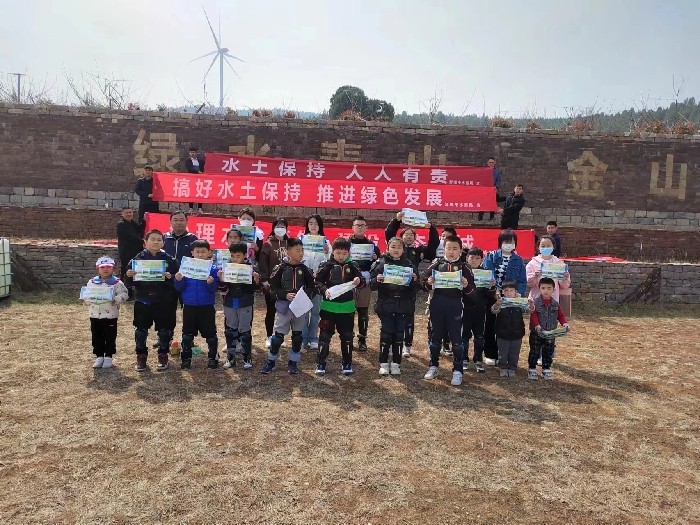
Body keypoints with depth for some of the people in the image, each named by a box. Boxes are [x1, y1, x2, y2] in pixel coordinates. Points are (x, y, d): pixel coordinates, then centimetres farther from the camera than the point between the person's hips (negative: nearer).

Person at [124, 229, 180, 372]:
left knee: (164, 330, 7)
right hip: (142, 302, 1)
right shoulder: (138, 259, 1)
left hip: (163, 302, -1)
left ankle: (163, 356, 23)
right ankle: (141, 356, 25)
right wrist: (129, 276, -17)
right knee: (141, 330, 9)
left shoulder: (169, 260, -2)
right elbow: (130, 281, 4)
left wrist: (170, 277, -23)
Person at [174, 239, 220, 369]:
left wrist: (210, 282, -30)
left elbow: (214, 289, -11)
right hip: (189, 306, 2)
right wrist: (178, 280, -18)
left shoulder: (213, 269, -6)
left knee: (210, 334, 7)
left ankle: (213, 357, 22)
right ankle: (186, 358, 25)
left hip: (207, 307, -2)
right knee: (187, 334, 12)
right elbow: (180, 288, 1)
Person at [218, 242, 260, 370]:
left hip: (245, 304, -2)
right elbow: (223, 290, -1)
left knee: (245, 330, 5)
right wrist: (221, 280, -19)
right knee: (230, 330, 11)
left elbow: (254, 288, -1)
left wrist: (256, 281, -21)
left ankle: (247, 357, 17)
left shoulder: (251, 267, -7)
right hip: (229, 303, 3)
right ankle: (230, 356, 23)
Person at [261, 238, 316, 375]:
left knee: (297, 335, 9)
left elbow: (311, 286, 6)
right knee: (278, 335, 2)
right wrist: (285, 295, -19)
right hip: (284, 306, -3)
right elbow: (273, 287, -7)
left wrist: (306, 295, -12)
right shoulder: (281, 268, -8)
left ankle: (293, 361, 23)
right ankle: (271, 361, 18)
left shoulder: (303, 269, 1)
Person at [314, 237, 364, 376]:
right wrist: (324, 290, -24)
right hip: (329, 306, -2)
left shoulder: (352, 266, 1)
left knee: (347, 336, 11)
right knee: (325, 336, 4)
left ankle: (347, 363, 24)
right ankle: (320, 363, 16)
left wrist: (359, 281, -24)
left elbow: (362, 280, -1)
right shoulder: (327, 266, -4)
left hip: (347, 307, 2)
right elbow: (317, 281, -5)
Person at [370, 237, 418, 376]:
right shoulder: (381, 263, -1)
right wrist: (377, 280, -24)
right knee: (386, 334, 2)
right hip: (386, 305, -2)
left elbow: (414, 288, 7)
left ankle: (396, 363, 19)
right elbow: (372, 285, -4)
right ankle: (383, 363, 15)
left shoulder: (408, 264, 6)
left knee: (399, 335, 7)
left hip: (403, 306, 2)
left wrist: (414, 280, -14)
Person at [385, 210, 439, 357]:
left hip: (411, 287, 1)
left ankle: (407, 345, 14)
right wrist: (396, 220, -18)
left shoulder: (418, 250, 10)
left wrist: (431, 228, -10)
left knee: (409, 316, 6)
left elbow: (434, 244, 3)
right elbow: (388, 234, -4)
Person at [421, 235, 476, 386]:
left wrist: (466, 286, -21)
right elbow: (424, 281, 5)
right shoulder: (436, 263, 3)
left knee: (456, 338, 2)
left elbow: (472, 289, 0)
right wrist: (428, 283, -16)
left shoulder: (464, 266, 1)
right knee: (435, 336, 12)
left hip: (455, 306, -1)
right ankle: (433, 366, 28)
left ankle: (457, 371, 13)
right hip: (437, 304, 2)